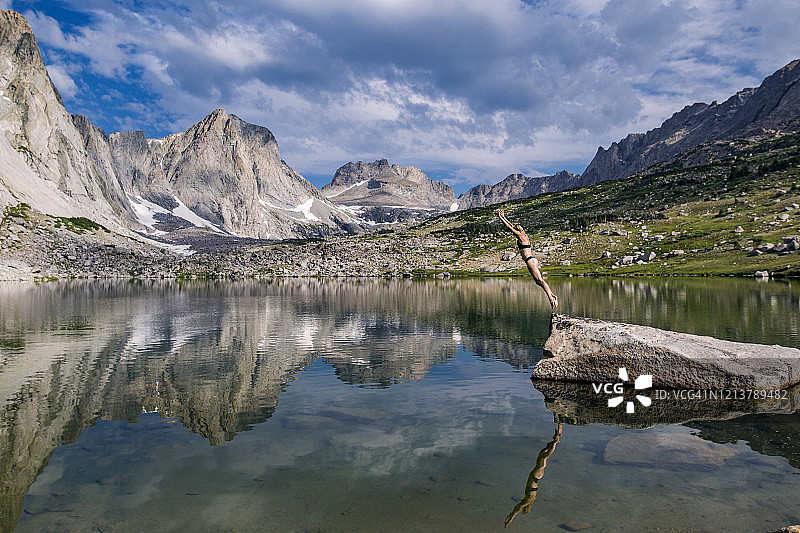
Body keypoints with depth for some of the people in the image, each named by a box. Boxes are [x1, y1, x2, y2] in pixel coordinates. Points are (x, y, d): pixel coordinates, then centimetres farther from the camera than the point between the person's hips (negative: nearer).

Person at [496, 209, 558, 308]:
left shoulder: (521, 236, -6)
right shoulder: (523, 236, 18)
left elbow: (509, 227, -4)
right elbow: (511, 225, 27)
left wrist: (501, 217, 4)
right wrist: (503, 217, 32)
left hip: (530, 261, -10)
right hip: (532, 260, 10)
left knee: (540, 280, -15)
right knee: (538, 281, 7)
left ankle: (551, 298, -21)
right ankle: (552, 296, 4)